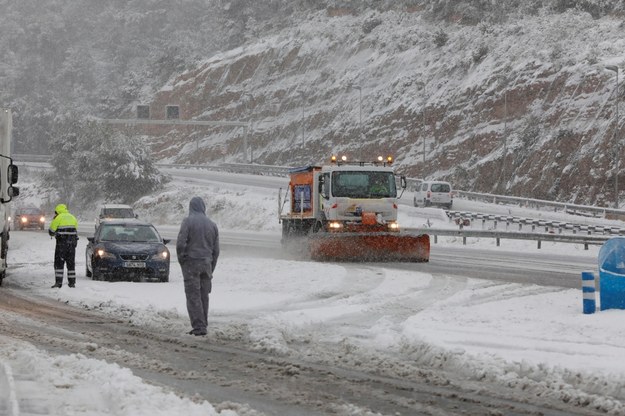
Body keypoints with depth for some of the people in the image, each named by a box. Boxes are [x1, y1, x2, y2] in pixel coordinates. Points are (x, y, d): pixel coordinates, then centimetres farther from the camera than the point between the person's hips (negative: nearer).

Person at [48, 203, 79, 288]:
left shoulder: (58, 218, -4)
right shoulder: (73, 218, 14)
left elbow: (51, 231, -1)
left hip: (61, 243, -5)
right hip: (72, 243, 5)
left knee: (59, 263, -1)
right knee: (71, 263, 10)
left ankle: (58, 282, -8)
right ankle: (72, 282, 9)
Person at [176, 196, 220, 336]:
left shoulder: (188, 221, -6)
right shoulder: (212, 225, 11)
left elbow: (180, 243, -14)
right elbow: (216, 250, 14)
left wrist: (181, 260, 1)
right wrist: (211, 269, 20)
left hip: (191, 263, -5)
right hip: (206, 263, 5)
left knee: (193, 296, -5)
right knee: (204, 296, 12)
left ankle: (199, 326, -12)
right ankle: (203, 325, 15)